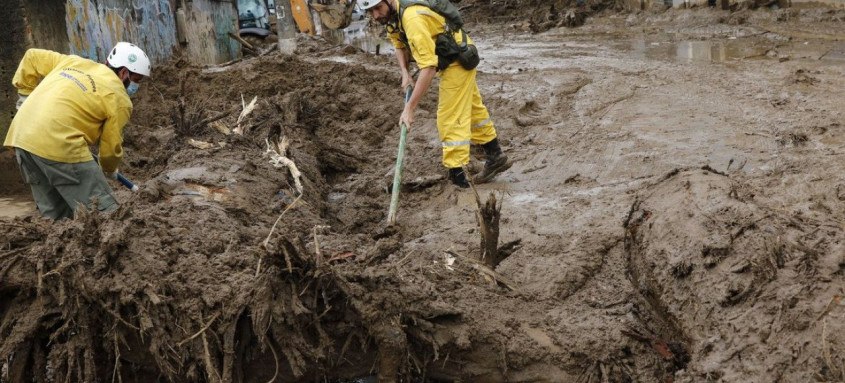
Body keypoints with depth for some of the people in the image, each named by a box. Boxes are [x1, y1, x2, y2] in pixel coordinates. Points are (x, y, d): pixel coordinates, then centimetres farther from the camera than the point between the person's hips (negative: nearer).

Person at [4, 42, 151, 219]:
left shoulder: (73, 61, 19)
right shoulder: (119, 98, 1)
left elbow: (32, 57, 25)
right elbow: (111, 146, 6)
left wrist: (25, 93, 31)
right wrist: (111, 169, 26)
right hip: (58, 145, -8)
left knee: (54, 215, 16)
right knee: (103, 214, -3)